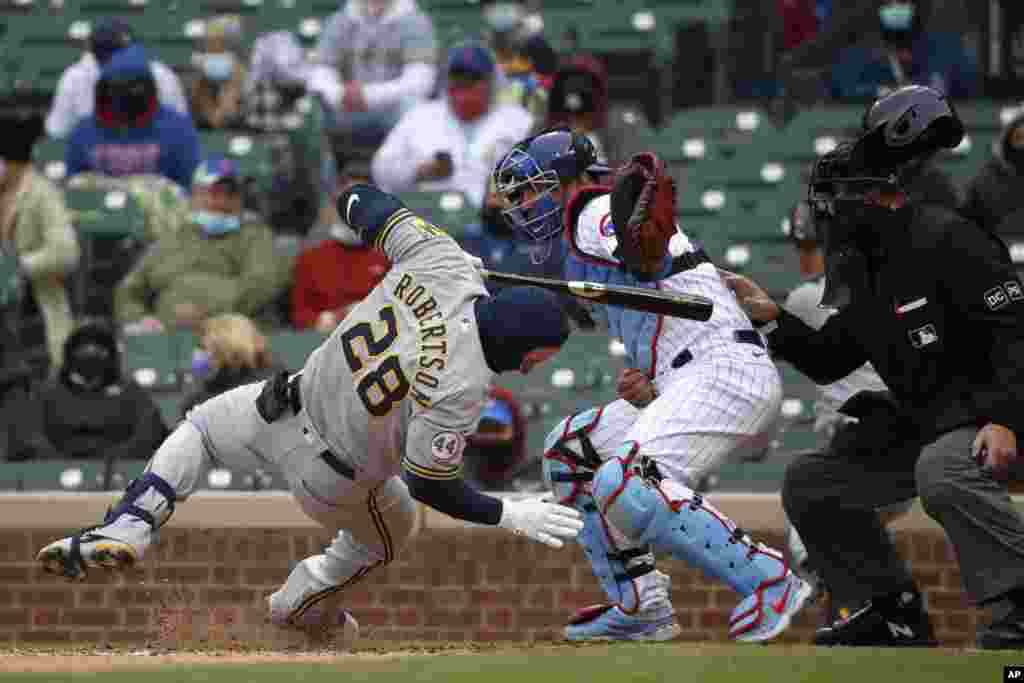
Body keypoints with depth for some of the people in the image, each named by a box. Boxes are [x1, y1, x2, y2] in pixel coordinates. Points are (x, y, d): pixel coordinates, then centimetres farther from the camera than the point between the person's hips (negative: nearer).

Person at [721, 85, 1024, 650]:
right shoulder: (863, 266, 12)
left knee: (942, 470, -41)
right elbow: (829, 362, 18)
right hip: (922, 426, 10)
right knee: (808, 482, 12)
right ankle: (896, 614, 13)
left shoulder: (948, 239, -16)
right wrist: (773, 319, 3)